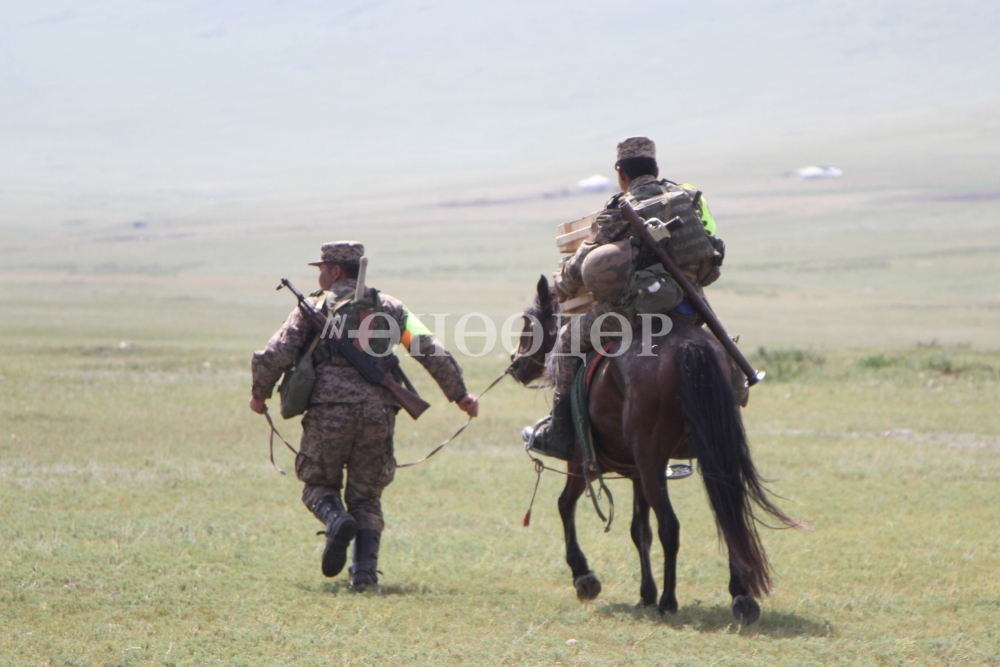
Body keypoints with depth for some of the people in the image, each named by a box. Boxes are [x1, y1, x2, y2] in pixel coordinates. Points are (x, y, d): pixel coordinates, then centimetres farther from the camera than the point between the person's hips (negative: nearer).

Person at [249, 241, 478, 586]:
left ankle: (336, 520, -16)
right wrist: (459, 394, 12)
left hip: (328, 413, -2)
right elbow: (431, 351, 7)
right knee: (366, 497, 15)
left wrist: (259, 394, 18)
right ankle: (365, 569, -4)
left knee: (319, 486, 17)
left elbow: (273, 357, 0)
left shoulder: (313, 308, 8)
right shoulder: (388, 307, 15)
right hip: (377, 412, 2)